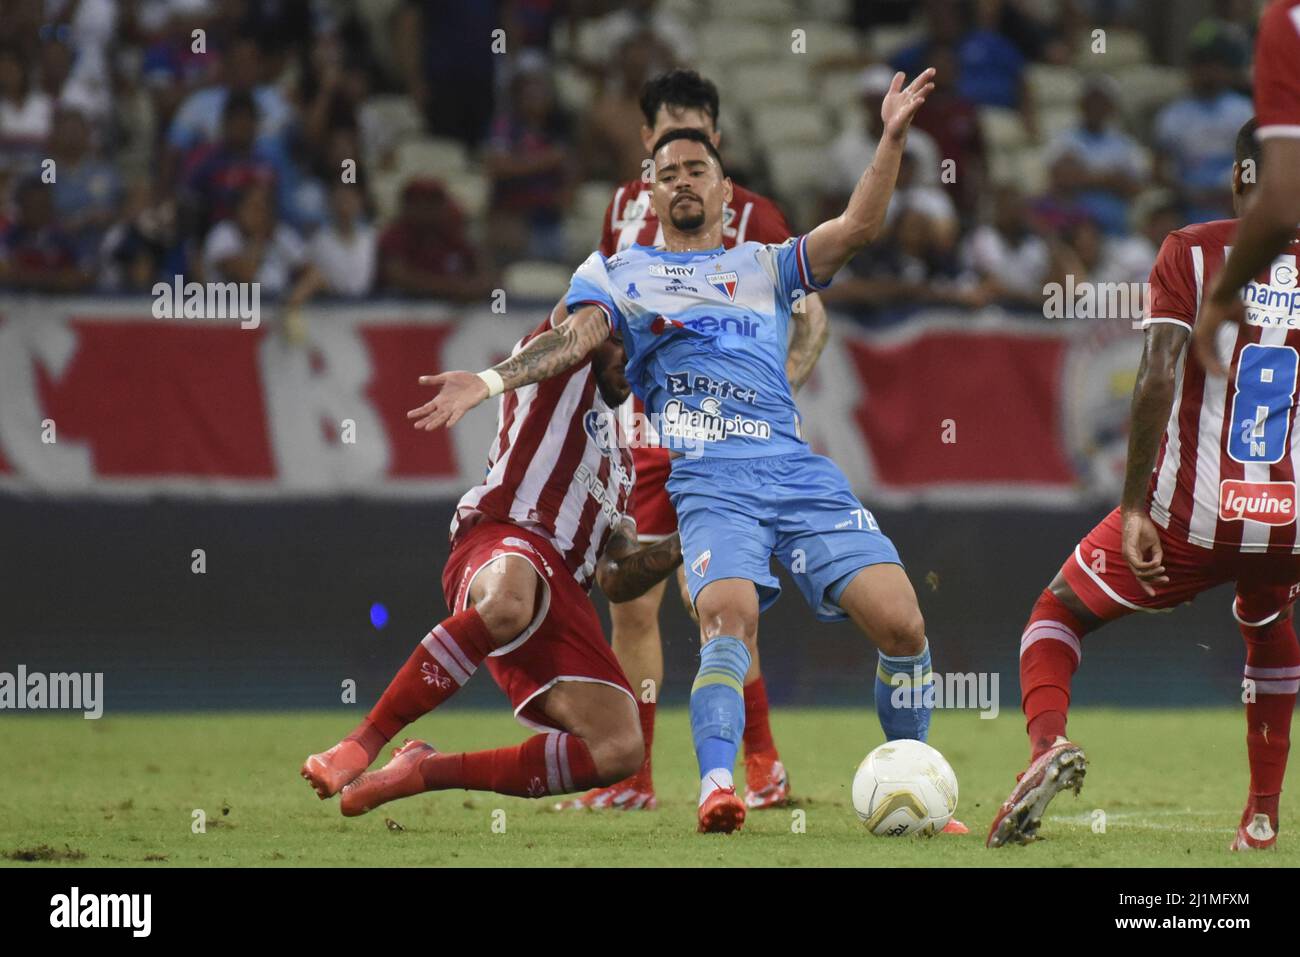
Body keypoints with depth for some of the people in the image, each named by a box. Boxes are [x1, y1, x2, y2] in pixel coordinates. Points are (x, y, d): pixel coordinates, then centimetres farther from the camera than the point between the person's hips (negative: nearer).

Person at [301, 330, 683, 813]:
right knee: (508, 605, -46)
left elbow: (617, 581, 30)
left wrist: (680, 547, 17)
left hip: (562, 592, 7)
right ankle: (360, 745, -37)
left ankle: (427, 771, -3)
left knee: (619, 751, -12)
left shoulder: (617, 459, 37)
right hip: (503, 539, -7)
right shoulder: (561, 366, 20)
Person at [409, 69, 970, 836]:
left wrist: (893, 139, 1)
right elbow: (574, 339, 5)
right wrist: (492, 380, -13)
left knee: (900, 621, -12)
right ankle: (717, 788, -40)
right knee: (728, 613, -31)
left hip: (797, 469, 2)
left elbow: (857, 227, 13)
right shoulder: (618, 274, 21)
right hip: (709, 480, -2)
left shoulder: (766, 266, 25)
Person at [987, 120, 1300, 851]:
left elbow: (1157, 380, -12)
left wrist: (1134, 507, -11)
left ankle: (1048, 743, -13)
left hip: (1189, 516, -3)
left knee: (1057, 618, 18)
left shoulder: (1191, 252, -1)